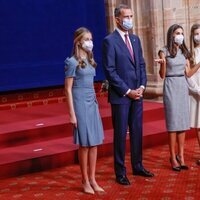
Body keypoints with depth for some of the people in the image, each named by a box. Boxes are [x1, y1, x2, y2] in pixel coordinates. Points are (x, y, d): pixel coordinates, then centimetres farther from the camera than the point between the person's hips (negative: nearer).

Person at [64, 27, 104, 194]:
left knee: (94, 143, 7)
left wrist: (94, 103, 13)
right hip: (80, 104, -6)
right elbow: (68, 89, -10)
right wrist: (72, 114, -14)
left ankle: (92, 179, 17)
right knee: (85, 144, 0)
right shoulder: (73, 62, -9)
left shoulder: (89, 60, 11)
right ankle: (85, 181, 13)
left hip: (92, 103, 7)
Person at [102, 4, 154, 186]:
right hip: (120, 96, -6)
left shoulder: (135, 39, 12)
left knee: (137, 132, 13)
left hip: (137, 94, 6)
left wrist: (142, 86, 0)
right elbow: (110, 71, -13)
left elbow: (141, 64, 14)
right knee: (121, 134, 2)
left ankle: (137, 166, 26)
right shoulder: (110, 41, -9)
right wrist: (127, 91, -14)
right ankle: (120, 172, 13)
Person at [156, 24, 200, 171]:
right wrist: (163, 64, -24)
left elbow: (188, 73, 10)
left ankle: (181, 156, 12)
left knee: (183, 122, 5)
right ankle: (173, 158, 4)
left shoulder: (184, 52, 10)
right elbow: (162, 75, -6)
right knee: (173, 123, -3)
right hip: (171, 87, -5)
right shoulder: (164, 52, -5)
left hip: (183, 87, 5)